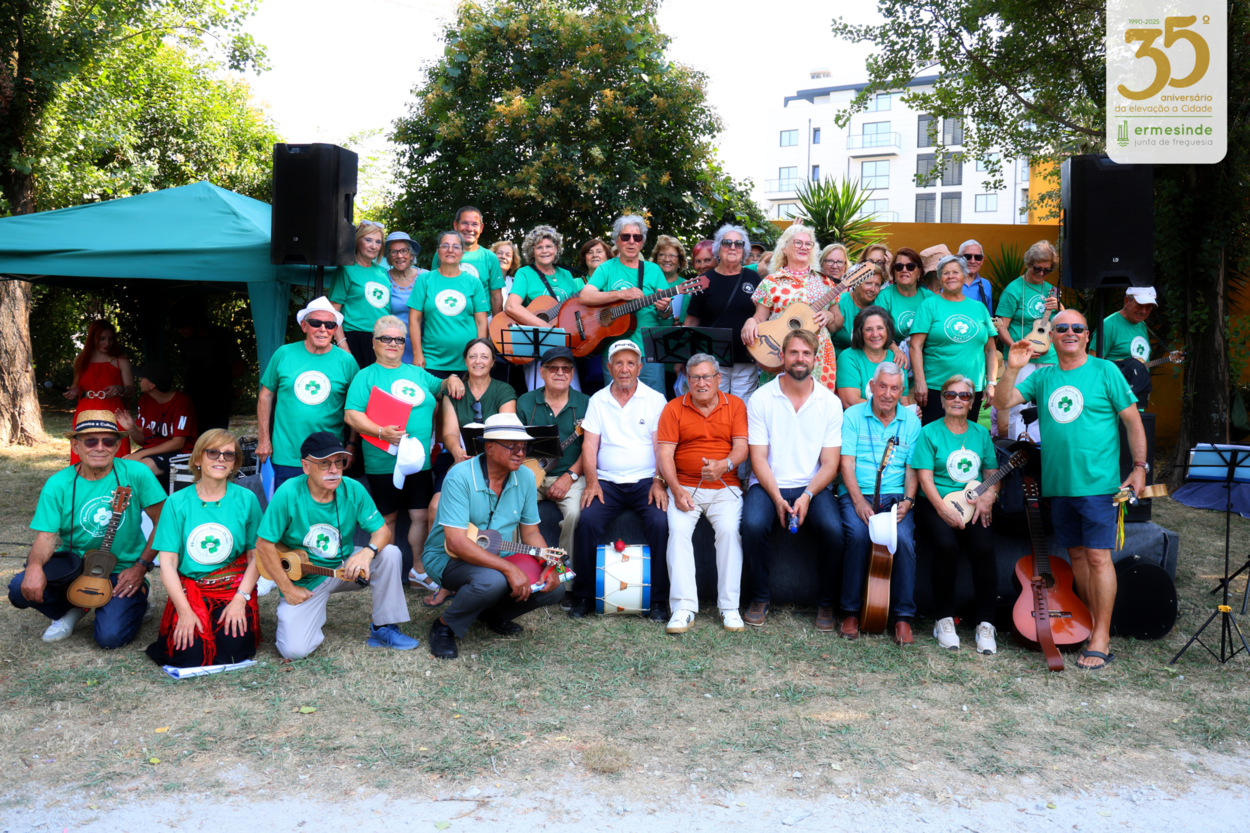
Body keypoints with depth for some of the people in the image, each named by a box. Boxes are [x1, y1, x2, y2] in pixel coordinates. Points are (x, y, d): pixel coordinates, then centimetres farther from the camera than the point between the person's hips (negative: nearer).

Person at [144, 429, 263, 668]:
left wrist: (241, 598, -11)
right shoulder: (177, 502, 0)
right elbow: (167, 561, -3)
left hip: (234, 588, 0)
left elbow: (257, 555, 2)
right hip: (189, 588, 0)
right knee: (188, 655, -21)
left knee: (232, 650, -22)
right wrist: (184, 610, -14)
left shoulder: (246, 499, 1)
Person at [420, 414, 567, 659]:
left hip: (498, 557, 6)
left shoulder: (525, 477, -4)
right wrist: (509, 568, -35)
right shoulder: (461, 477, -23)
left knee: (553, 588, -12)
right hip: (448, 557, -6)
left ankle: (493, 612, 15)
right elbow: (455, 542, -30)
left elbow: (530, 532, 5)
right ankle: (444, 626, -8)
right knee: (493, 581, -37)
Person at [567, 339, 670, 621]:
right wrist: (592, 481, -9)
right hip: (607, 481, 1)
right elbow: (589, 444, 5)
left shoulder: (655, 400, 8)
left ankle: (658, 599, -14)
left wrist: (659, 482, -13)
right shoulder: (597, 400, 13)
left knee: (660, 522, -28)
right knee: (587, 520, -25)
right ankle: (583, 596, -10)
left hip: (645, 480, -1)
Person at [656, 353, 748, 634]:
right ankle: (683, 608, -24)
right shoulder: (674, 408, 7)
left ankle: (729, 606, -17)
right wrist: (676, 490, -13)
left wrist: (724, 465, -22)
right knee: (678, 529, -25)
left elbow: (741, 447, 0)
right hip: (685, 487, 0)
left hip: (725, 487, 0)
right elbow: (664, 453, 0)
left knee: (729, 529, -26)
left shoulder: (735, 405, 9)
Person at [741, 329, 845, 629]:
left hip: (813, 487, 1)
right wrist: (777, 498, -16)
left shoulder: (830, 402, 4)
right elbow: (758, 458, -2)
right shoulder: (761, 398, 1)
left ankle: (826, 602, -2)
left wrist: (807, 496, -16)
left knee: (834, 530, -27)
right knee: (753, 525, -30)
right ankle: (760, 598, -5)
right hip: (769, 485, 0)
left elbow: (830, 464, 1)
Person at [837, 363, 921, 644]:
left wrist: (908, 500, -9)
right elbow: (846, 463, -3)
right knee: (859, 535, -31)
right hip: (856, 495, -1)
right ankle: (851, 612, -14)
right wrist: (858, 501, -16)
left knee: (903, 538, -28)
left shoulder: (911, 421, 12)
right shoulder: (853, 416, 5)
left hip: (895, 497, 2)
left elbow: (912, 468, 9)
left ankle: (903, 616, -13)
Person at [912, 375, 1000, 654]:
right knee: (946, 545, -32)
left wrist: (989, 496, -6)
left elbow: (992, 473, 16)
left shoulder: (981, 434, 16)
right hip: (936, 504, -2)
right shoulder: (929, 433, 4)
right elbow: (925, 477, -4)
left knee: (983, 547, -27)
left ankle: (985, 623, -13)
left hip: (973, 506, 3)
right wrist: (944, 509, -17)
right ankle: (944, 620, -14)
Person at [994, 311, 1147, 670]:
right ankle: (1092, 624, 25)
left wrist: (1139, 466, -5)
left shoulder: (1105, 371, 0)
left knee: (1098, 556, -7)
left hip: (1097, 483, -5)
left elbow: (1133, 420, 0)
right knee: (1077, 554, 12)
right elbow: (1002, 402, 3)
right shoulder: (1042, 377, 10)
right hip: (1058, 483, 5)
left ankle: (1101, 640, -2)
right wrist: (1012, 369, -12)